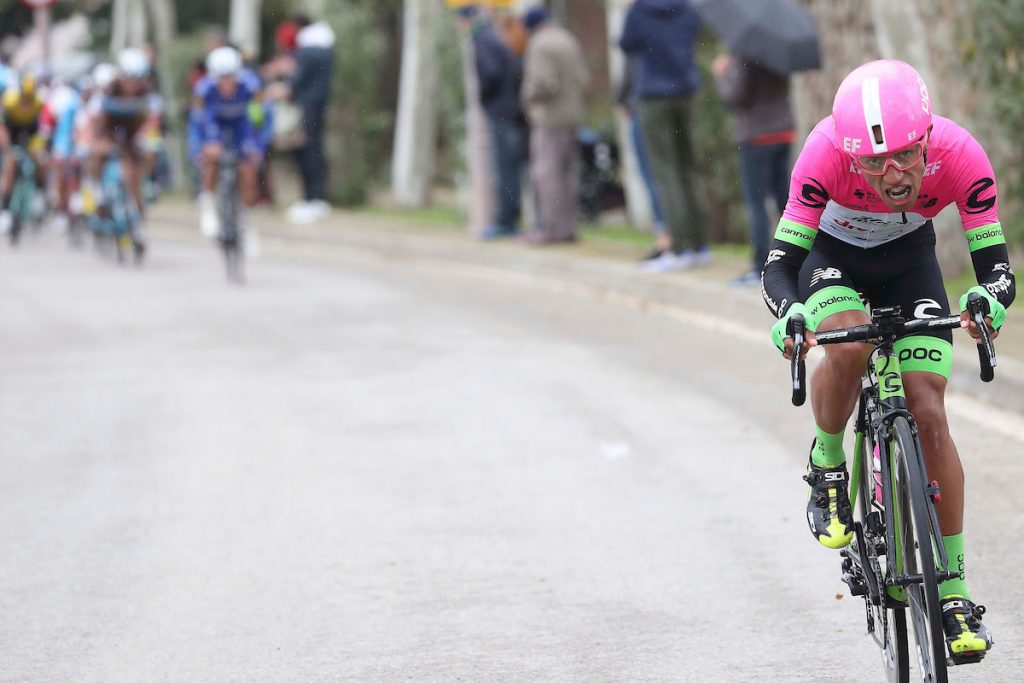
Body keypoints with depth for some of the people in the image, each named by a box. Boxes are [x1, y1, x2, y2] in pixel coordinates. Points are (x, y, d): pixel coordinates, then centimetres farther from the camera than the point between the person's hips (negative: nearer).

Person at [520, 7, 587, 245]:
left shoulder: (540, 45, -13)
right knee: (568, 173, 10)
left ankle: (551, 228, -10)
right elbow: (582, 77, 11)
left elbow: (544, 83, -20)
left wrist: (528, 97, -4)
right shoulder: (569, 41, 13)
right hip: (572, 114, 9)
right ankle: (568, 228, 11)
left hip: (549, 117, -9)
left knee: (546, 173, -7)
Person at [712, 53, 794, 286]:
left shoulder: (745, 58, -15)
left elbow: (734, 96, -17)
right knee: (783, 197, 14)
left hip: (757, 136, -7)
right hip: (784, 132, 7)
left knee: (755, 202, -3)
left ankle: (761, 268, -6)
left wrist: (721, 74, 1)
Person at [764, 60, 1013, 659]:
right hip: (833, 255, -1)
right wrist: (788, 314, -55)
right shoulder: (827, 152, -37)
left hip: (909, 259, 1)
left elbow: (997, 265, -28)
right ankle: (828, 466, -4)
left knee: (929, 412, -13)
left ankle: (954, 592, -6)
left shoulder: (959, 155, -33)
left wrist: (990, 299, -52)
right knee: (848, 346, -34)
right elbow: (780, 263, -33)